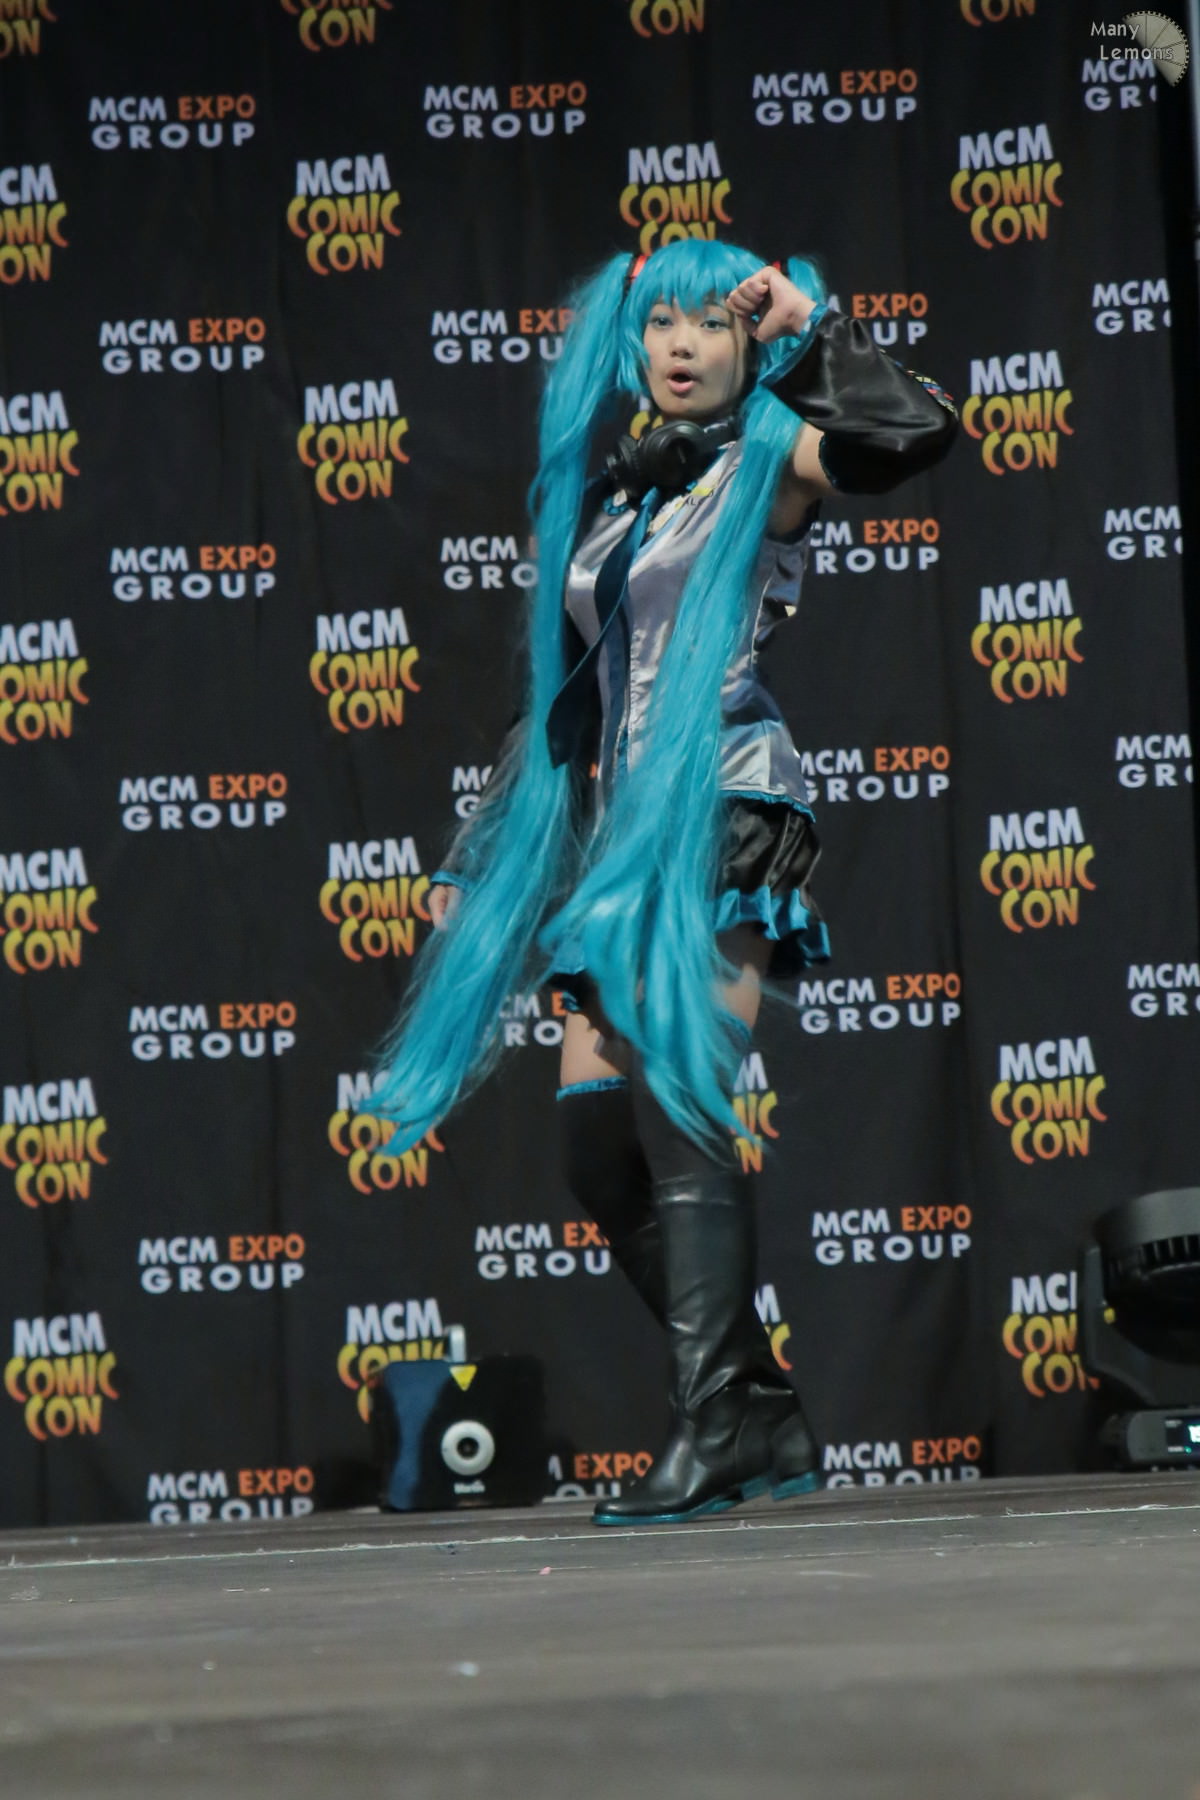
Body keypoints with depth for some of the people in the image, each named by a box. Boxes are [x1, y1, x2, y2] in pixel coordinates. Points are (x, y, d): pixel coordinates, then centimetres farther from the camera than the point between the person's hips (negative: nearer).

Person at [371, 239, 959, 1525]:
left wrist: (813, 320, -4)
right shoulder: (608, 496, 22)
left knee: (674, 1107, -20)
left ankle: (708, 1433, -21)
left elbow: (914, 428, -18)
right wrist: (477, 860, 25)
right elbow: (566, 691, 26)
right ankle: (765, 1417, 9)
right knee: (596, 1147, 1)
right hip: (619, 829, 7)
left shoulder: (767, 457, 3)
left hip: (722, 815, -7)